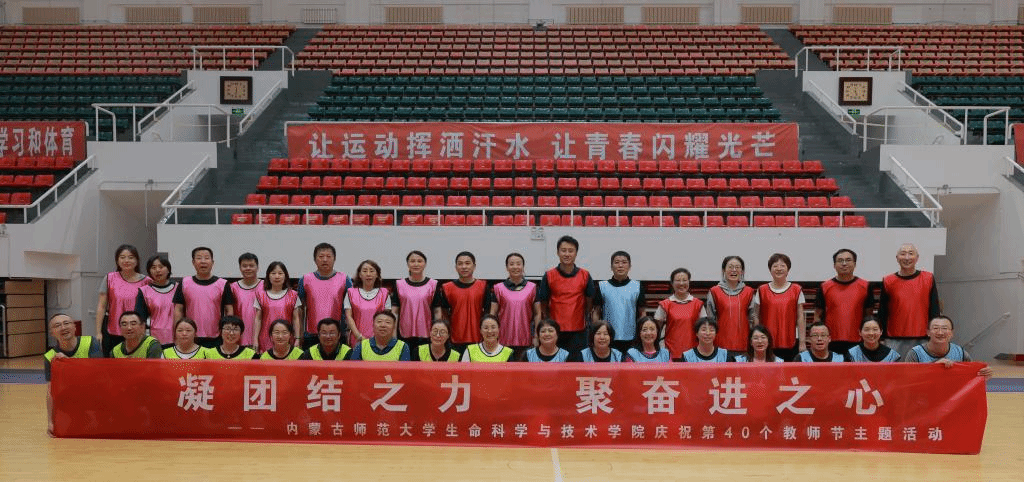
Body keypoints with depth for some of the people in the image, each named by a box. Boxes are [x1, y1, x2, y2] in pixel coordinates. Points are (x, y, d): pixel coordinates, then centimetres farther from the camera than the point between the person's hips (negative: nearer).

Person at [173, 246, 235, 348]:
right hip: (191, 340, 1)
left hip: (216, 340, -1)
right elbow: (178, 311, 7)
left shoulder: (223, 284, 3)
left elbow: (229, 311, 4)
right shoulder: (184, 284, 6)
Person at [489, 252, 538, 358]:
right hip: (504, 340, 0)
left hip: (525, 341, 0)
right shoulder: (498, 288, 7)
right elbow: (493, 314, 6)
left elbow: (537, 314, 7)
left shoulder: (532, 288, 7)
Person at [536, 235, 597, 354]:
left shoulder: (585, 275, 2)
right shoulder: (549, 276, 0)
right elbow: (543, 303, 4)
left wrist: (586, 319, 2)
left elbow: (589, 302, 8)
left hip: (578, 331, 1)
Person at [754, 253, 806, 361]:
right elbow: (757, 318, 8)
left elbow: (801, 318, 6)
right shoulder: (762, 291, 6)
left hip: (791, 344, 0)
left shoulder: (796, 290, 7)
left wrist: (802, 342, 2)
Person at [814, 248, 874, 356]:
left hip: (857, 343, 0)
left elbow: (868, 315, 10)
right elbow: (818, 316, 8)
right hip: (831, 344, 0)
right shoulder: (825, 287, 5)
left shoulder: (865, 286, 7)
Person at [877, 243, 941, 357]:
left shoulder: (928, 279, 6)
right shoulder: (888, 282, 5)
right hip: (895, 341, 0)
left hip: (922, 340, 0)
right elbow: (882, 314, 7)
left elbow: (934, 311, 7)